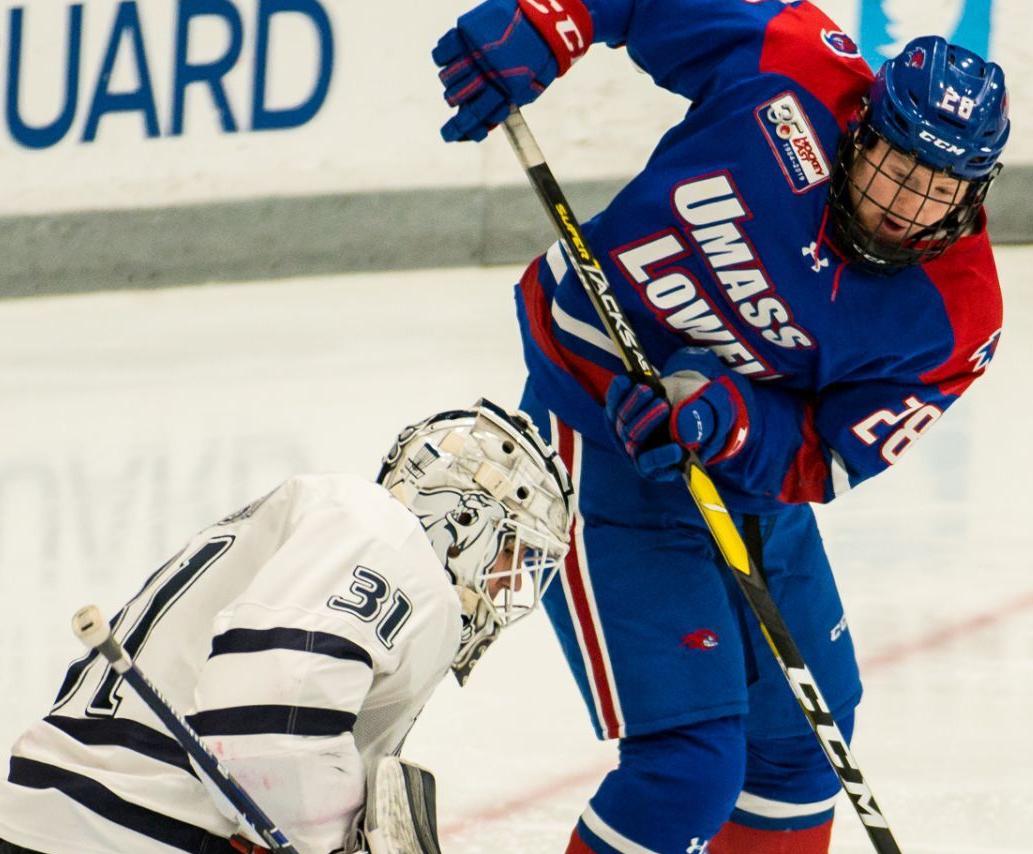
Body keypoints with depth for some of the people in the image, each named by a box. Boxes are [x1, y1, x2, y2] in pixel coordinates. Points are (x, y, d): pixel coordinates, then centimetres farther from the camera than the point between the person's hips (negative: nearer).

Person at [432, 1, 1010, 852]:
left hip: (750, 470, 5)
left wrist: (725, 418, -34)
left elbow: (820, 462, -16)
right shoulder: (797, 78, -21)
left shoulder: (955, 322, -14)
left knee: (804, 733, 20)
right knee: (689, 763, -14)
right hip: (602, 450, -5)